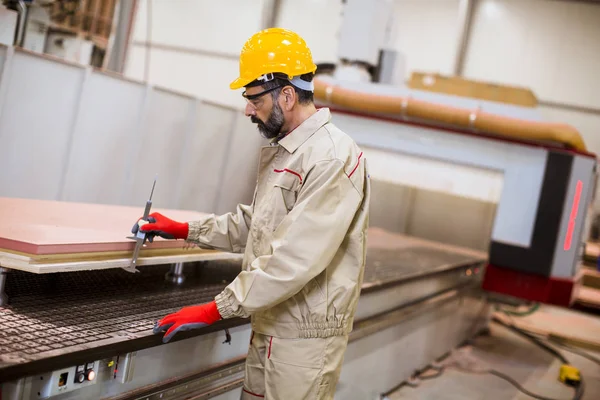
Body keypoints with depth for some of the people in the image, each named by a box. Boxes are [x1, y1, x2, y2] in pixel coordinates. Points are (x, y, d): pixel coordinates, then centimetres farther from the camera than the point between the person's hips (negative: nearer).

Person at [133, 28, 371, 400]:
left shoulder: (334, 159, -21)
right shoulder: (282, 152, 12)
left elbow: (295, 259, -27)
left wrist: (216, 309, -24)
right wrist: (184, 230, 15)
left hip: (305, 337, -8)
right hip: (268, 326, 9)